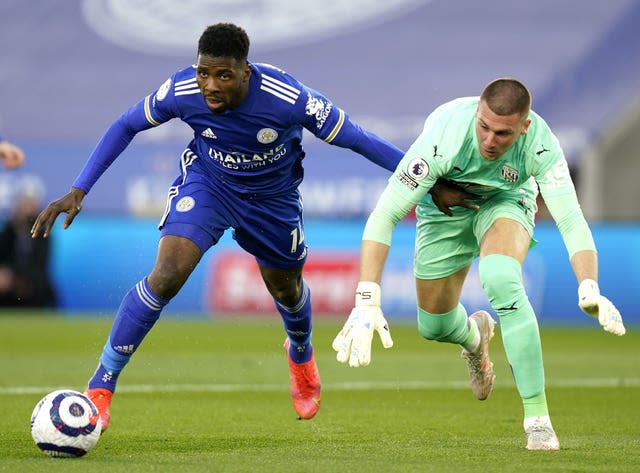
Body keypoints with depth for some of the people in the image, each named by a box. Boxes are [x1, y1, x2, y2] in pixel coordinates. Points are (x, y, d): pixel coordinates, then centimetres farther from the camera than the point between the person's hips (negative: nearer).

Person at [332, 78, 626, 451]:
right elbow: (384, 215, -38)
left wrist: (590, 290, -55)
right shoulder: (443, 138, -40)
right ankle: (474, 336, 48)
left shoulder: (541, 144, -35)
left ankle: (538, 417, -26)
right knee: (434, 326, 5)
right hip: (444, 208, 1)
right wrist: (366, 302, -46)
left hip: (506, 200, -1)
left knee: (500, 279, -32)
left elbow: (572, 221, -36)